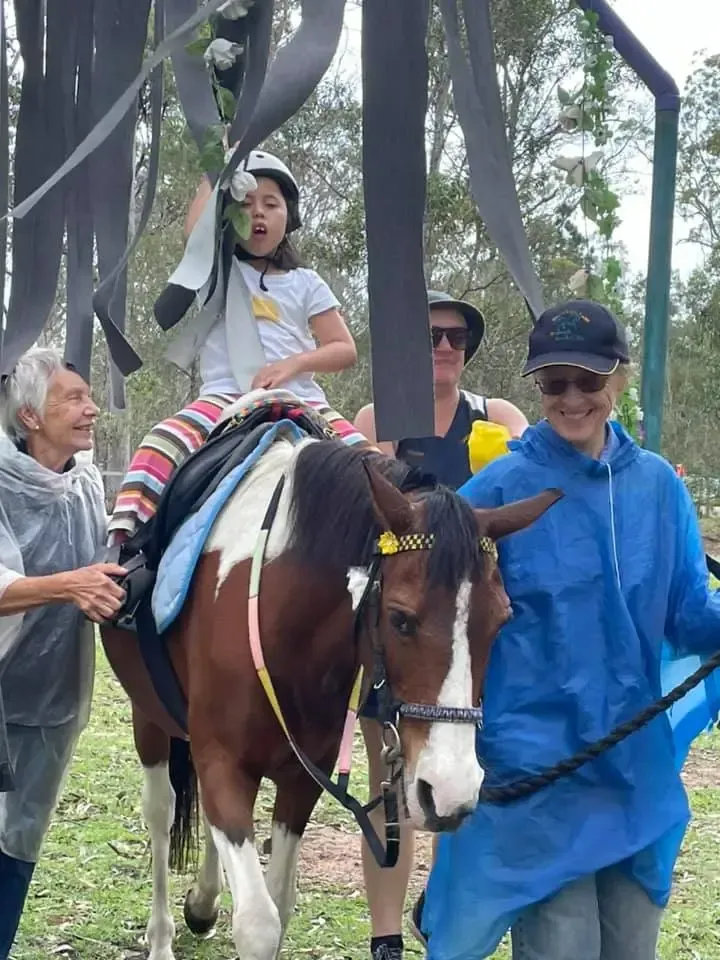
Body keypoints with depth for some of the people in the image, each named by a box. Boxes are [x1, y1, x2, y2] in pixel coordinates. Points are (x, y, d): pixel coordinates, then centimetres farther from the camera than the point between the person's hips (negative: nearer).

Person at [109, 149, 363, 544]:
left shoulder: (305, 284, 17)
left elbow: (345, 349, 10)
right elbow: (195, 231, -9)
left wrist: (293, 363, -9)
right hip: (227, 397, -2)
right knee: (162, 446, -31)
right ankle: (123, 534, -38)